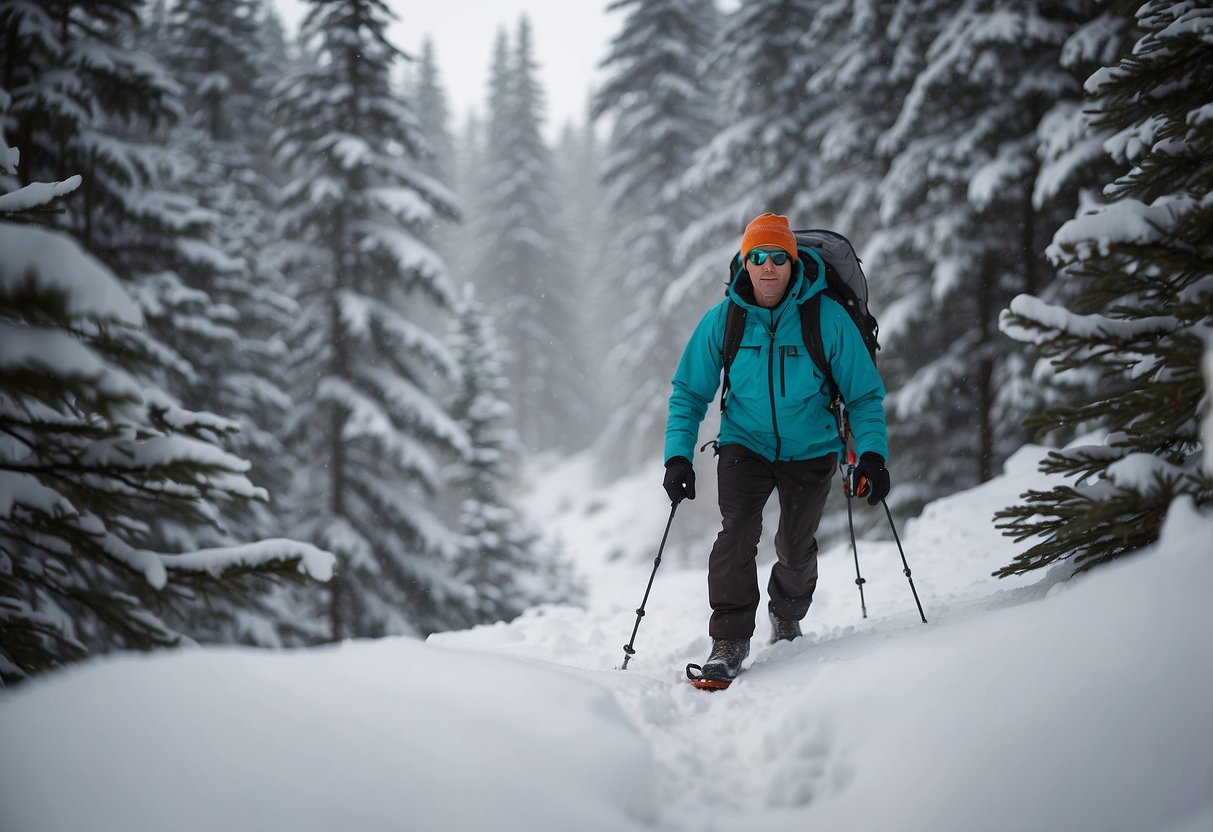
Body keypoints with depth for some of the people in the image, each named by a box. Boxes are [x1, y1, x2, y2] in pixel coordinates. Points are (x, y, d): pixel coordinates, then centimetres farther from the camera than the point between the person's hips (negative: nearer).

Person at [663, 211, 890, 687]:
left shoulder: (828, 318, -15)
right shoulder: (721, 321, -10)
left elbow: (864, 394, -6)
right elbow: (689, 393, 0)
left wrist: (872, 454, -18)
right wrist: (678, 456, -10)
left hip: (810, 449, 0)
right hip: (744, 444, 0)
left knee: (796, 546, 8)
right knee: (738, 530, -21)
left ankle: (787, 615, 41)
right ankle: (729, 640, -14)